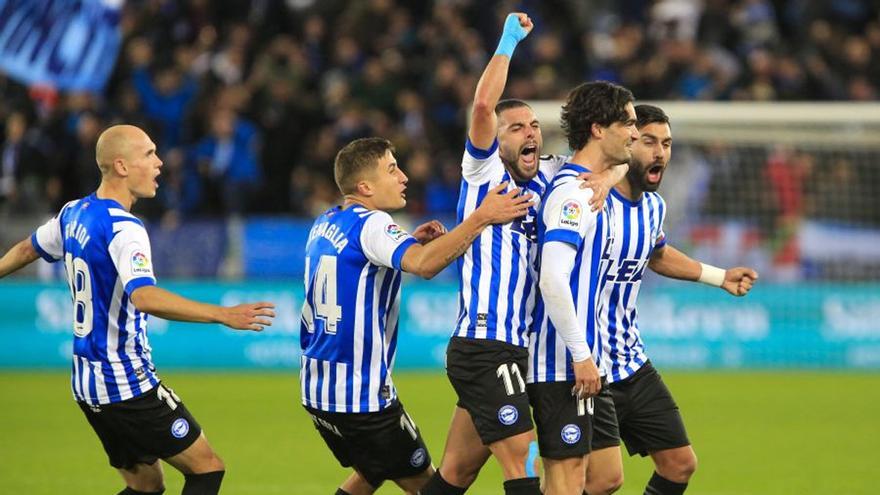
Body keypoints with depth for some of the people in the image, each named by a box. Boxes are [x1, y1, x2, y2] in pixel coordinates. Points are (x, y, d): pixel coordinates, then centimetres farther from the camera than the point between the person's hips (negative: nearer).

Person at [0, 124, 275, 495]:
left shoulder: (74, 214, 7)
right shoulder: (123, 229, -21)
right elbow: (144, 297, -38)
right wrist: (223, 315, -42)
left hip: (87, 381, 9)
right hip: (128, 382, -9)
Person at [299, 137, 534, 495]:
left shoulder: (324, 224, 11)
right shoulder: (370, 225, -17)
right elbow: (424, 264, -35)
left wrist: (410, 243, 15)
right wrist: (482, 218, -35)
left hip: (317, 388, 9)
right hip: (360, 395, -9)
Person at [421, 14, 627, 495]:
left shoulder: (546, 176, 13)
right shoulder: (484, 171, -3)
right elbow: (483, 105, -18)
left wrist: (608, 175, -9)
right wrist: (509, 40, -12)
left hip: (514, 347, 7)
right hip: (482, 346, -7)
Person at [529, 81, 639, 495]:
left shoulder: (584, 188, 15)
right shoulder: (572, 193, -16)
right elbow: (552, 281, -25)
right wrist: (581, 354, -22)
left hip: (572, 361, 10)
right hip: (563, 363, -10)